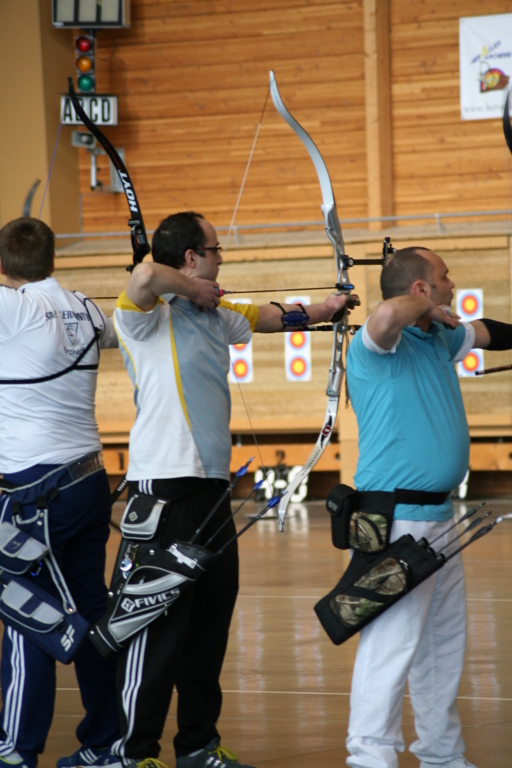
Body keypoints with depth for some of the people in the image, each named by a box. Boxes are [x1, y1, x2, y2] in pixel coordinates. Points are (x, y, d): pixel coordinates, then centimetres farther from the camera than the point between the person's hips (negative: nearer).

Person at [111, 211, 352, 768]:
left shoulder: (216, 317, 18)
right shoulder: (148, 316, -8)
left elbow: (269, 316, 36)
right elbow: (145, 276, -31)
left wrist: (318, 311, 45)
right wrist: (194, 288, -14)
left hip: (209, 483, 9)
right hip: (165, 485, -9)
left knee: (212, 616, 12)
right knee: (160, 619, -9)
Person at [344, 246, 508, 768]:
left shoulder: (440, 338, 14)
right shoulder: (377, 346, -13)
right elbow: (387, 314, -36)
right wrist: (427, 307, -18)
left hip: (439, 517, 10)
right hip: (396, 522, -10)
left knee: (444, 642, 17)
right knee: (392, 642, -14)